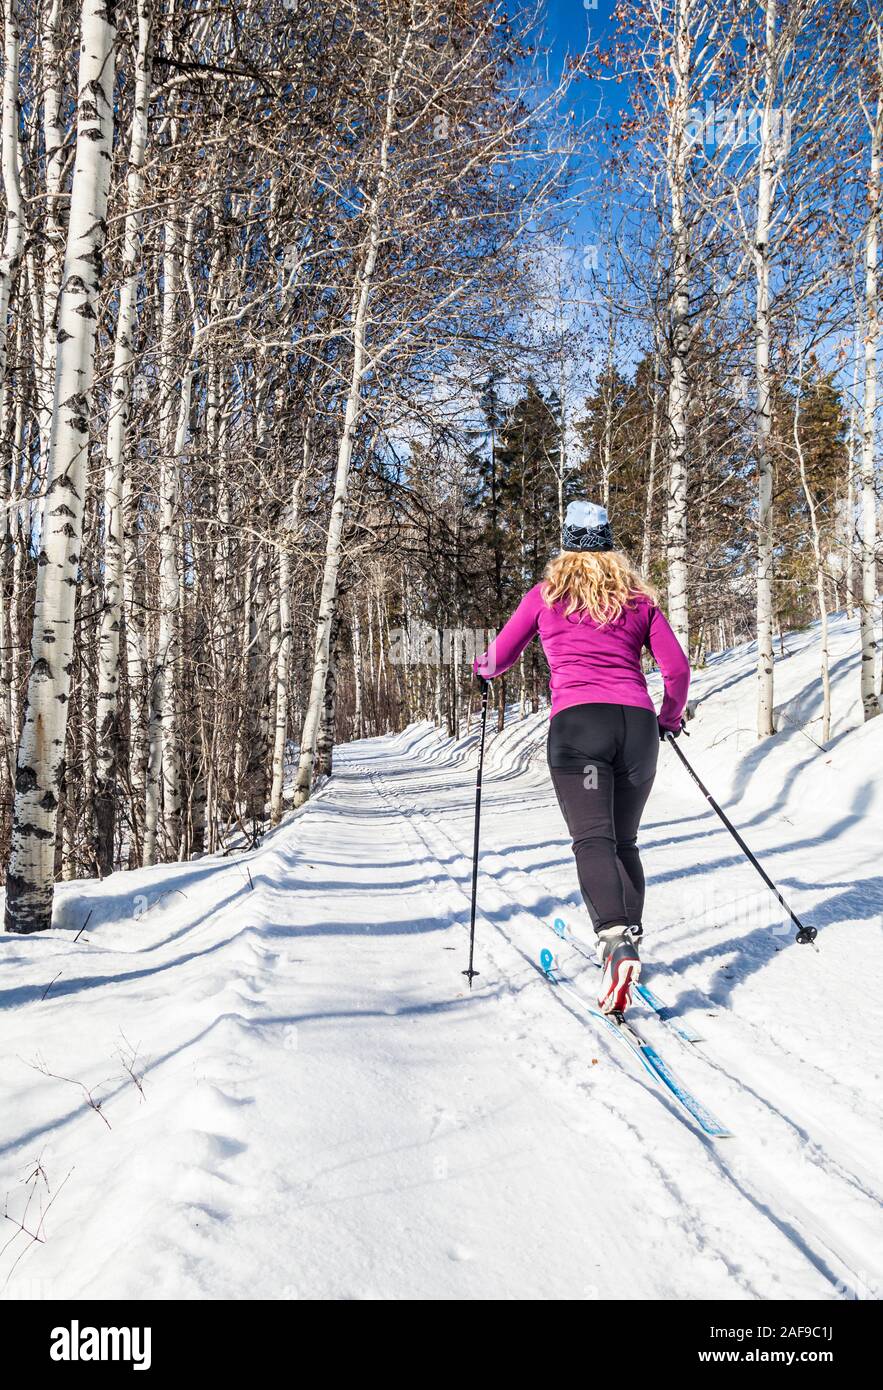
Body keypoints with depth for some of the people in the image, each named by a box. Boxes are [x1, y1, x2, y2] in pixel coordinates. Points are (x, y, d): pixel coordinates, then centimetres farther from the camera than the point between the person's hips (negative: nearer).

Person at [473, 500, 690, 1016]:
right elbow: (677, 668, 12)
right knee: (624, 842, 16)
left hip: (577, 723, -3)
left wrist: (482, 668, 42)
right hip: (637, 724, 3)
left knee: (593, 839, -13)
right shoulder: (639, 597, 19)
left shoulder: (546, 594, 14)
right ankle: (631, 935, 14)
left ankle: (616, 943, -32)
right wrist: (671, 717, 30)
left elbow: (500, 657, 18)